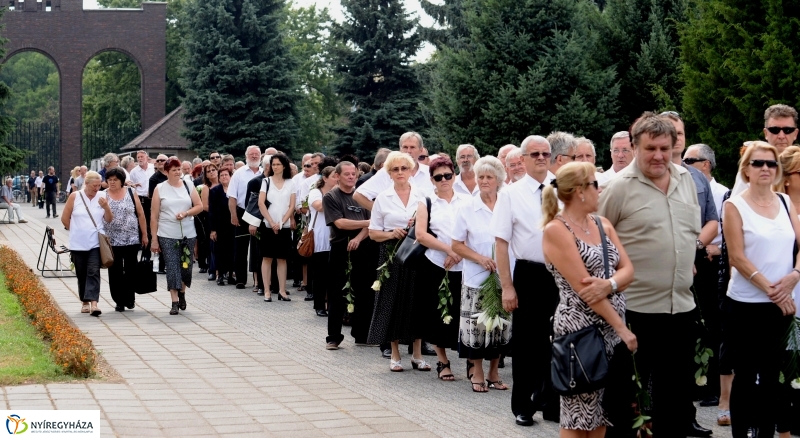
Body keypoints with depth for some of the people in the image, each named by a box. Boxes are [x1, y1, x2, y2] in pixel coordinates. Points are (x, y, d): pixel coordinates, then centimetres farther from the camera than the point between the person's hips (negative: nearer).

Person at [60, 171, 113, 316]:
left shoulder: (102, 196, 2)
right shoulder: (75, 197, -1)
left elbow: (109, 220, 4)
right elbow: (64, 219, 6)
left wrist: (106, 207, -12)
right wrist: (76, 231, 9)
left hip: (96, 243, -1)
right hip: (78, 244, 1)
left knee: (93, 272, -12)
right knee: (81, 274, 9)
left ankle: (93, 303, -20)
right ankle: (85, 303, 22)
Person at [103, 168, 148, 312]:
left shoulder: (130, 193, 3)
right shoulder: (103, 196, 3)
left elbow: (140, 214, 5)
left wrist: (144, 235, 3)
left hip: (132, 239, 0)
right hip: (112, 241, 0)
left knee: (130, 270, 5)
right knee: (115, 272, 3)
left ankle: (129, 298, 19)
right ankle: (119, 301, 11)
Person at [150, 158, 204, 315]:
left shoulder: (188, 186, 7)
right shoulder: (160, 189, 0)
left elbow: (199, 206, 8)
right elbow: (154, 216, 0)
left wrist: (186, 213, -12)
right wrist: (154, 239, -4)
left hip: (188, 235, 2)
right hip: (167, 236, -2)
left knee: (186, 267, 7)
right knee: (172, 268, -4)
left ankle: (182, 293, 32)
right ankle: (175, 302, -1)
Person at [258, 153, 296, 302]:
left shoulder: (290, 183, 6)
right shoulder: (266, 181, 3)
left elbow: (292, 206, 2)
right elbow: (261, 204, -3)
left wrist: (281, 223, -8)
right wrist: (272, 222, -11)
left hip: (284, 226, 1)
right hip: (268, 225, -1)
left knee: (282, 259, 4)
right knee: (267, 258, -1)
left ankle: (282, 291, 6)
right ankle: (267, 291, 2)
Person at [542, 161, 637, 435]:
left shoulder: (603, 224, 12)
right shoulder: (556, 230, -11)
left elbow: (627, 270, 4)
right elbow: (582, 287, -17)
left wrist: (608, 284, -19)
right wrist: (622, 328, -18)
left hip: (613, 327, 7)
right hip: (580, 329, -7)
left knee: (602, 415, 11)